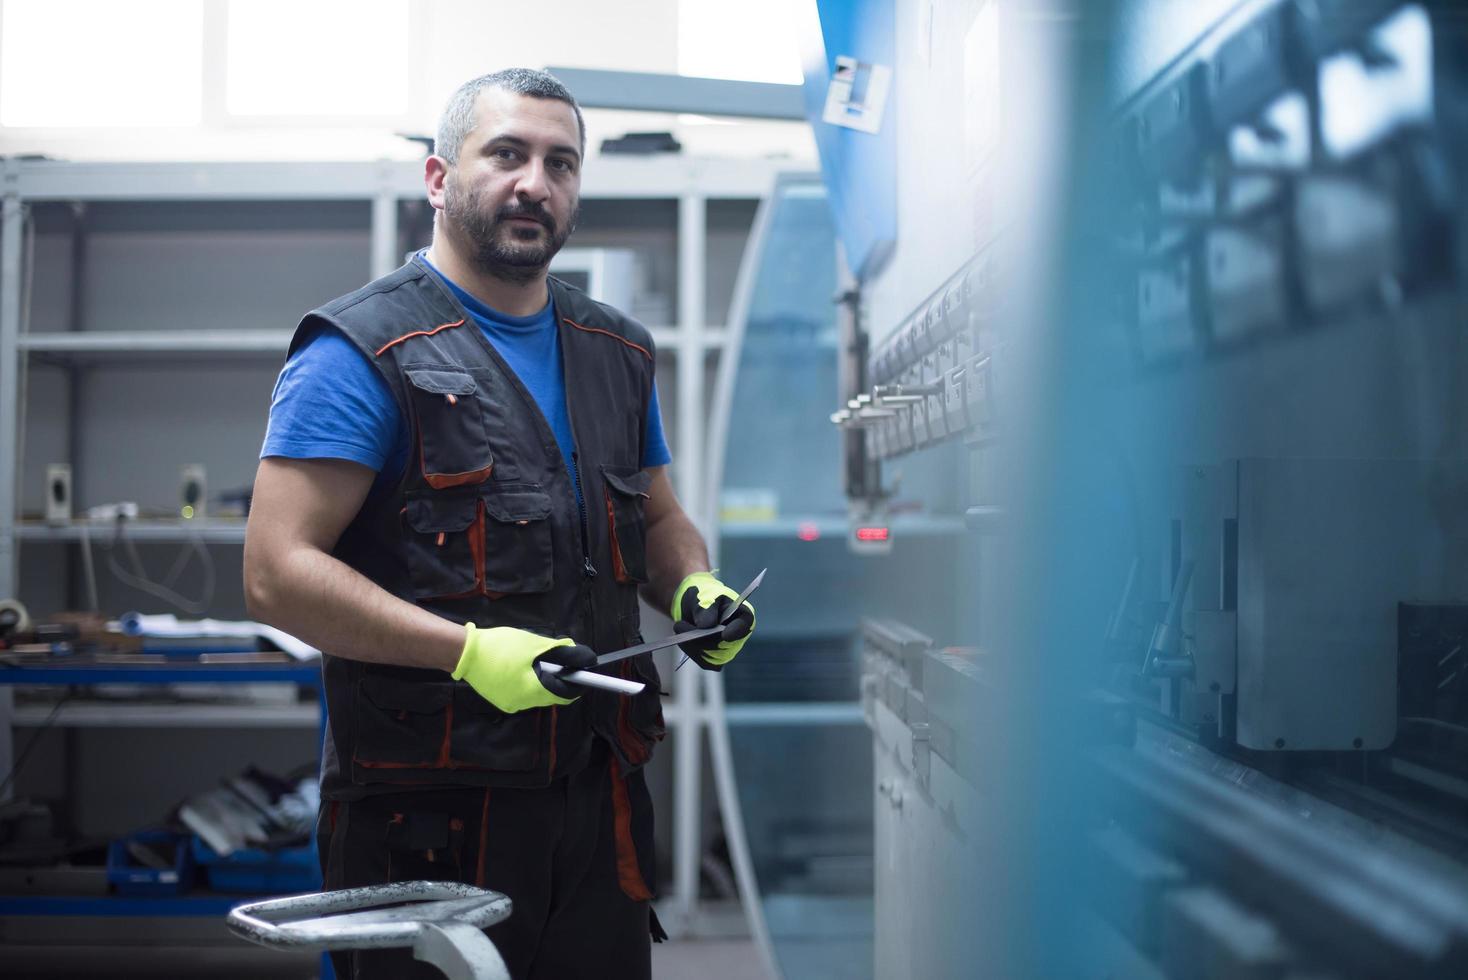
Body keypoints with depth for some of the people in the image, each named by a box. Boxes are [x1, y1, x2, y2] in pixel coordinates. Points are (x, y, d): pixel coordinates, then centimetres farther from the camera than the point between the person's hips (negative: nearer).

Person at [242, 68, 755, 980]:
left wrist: (695, 590, 3)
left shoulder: (616, 350, 14)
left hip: (600, 799, 6)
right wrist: (470, 651, -24)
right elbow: (278, 572, -16)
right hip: (428, 815, -6)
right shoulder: (366, 351, -8)